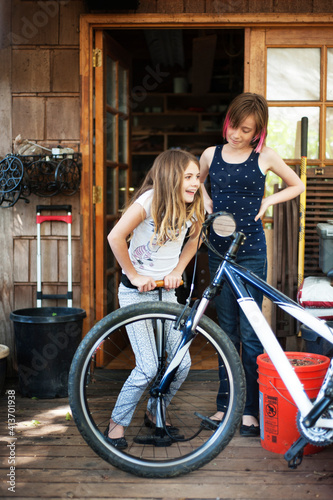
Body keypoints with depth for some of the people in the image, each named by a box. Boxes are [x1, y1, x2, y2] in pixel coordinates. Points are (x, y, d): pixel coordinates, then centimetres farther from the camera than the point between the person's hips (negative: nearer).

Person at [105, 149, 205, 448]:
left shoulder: (192, 206, 0)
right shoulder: (150, 199, -19)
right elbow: (116, 237, -24)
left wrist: (178, 270, 4)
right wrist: (134, 275, -16)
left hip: (166, 292, 6)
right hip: (136, 293, -6)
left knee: (182, 363, 2)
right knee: (148, 368, -11)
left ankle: (154, 415, 27)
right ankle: (117, 424, 11)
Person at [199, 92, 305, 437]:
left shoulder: (264, 157, -1)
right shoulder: (211, 154, 5)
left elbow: (297, 186, 12)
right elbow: (198, 183, 25)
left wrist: (267, 201, -1)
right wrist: (206, 200, 6)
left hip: (252, 252, -3)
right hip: (219, 250, 3)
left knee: (250, 332, -1)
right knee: (227, 330, 10)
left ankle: (251, 408, 9)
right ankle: (225, 403, 20)